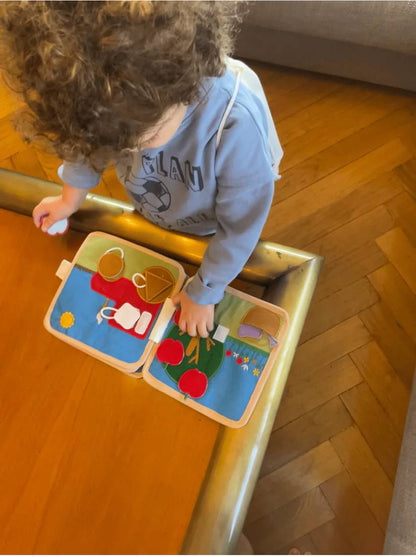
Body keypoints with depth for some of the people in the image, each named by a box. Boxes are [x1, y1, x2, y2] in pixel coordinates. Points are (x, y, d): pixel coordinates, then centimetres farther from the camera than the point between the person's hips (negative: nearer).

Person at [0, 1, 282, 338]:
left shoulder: (238, 127, -42)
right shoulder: (105, 101, -30)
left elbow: (240, 228, -28)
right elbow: (87, 138, -5)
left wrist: (203, 294, -18)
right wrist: (70, 199, 7)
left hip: (210, 235, -3)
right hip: (148, 221, 4)